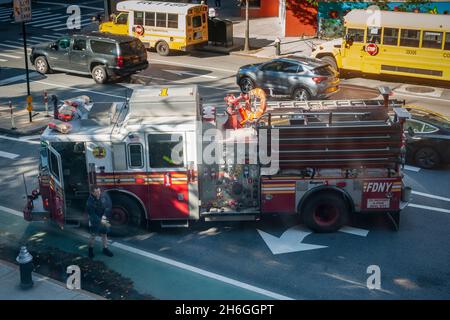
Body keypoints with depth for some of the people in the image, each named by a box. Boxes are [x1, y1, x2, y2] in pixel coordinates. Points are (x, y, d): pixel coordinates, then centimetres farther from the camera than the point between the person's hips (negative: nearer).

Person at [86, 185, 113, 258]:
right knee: (93, 235, 3)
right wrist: (100, 221, -25)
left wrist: (104, 216, -19)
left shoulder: (104, 195, -18)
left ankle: (105, 249, 26)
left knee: (104, 234, 12)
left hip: (103, 218, 4)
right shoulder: (90, 201, -26)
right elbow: (92, 214, -21)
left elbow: (108, 206, -10)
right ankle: (91, 249, 25)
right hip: (94, 220, -4)